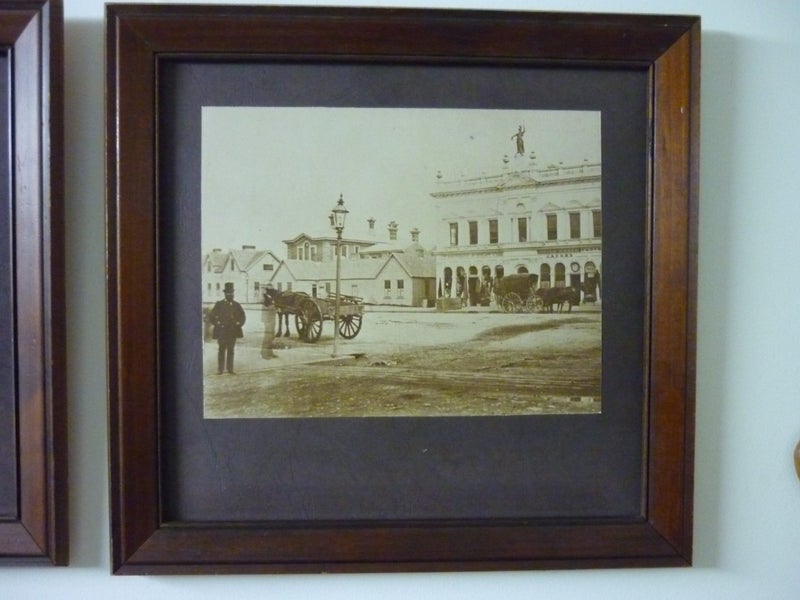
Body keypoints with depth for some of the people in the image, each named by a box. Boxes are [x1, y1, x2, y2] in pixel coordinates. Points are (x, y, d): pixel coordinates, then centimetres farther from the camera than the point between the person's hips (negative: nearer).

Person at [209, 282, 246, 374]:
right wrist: (218, 324, -5)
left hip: (233, 331, 2)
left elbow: (242, 316, 17)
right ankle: (220, 369, 2)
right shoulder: (219, 304, 1)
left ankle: (230, 368, 11)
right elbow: (211, 316, 3)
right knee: (222, 350, -1)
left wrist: (238, 324, 3)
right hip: (222, 332, -2)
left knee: (231, 350, 6)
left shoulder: (237, 305, 8)